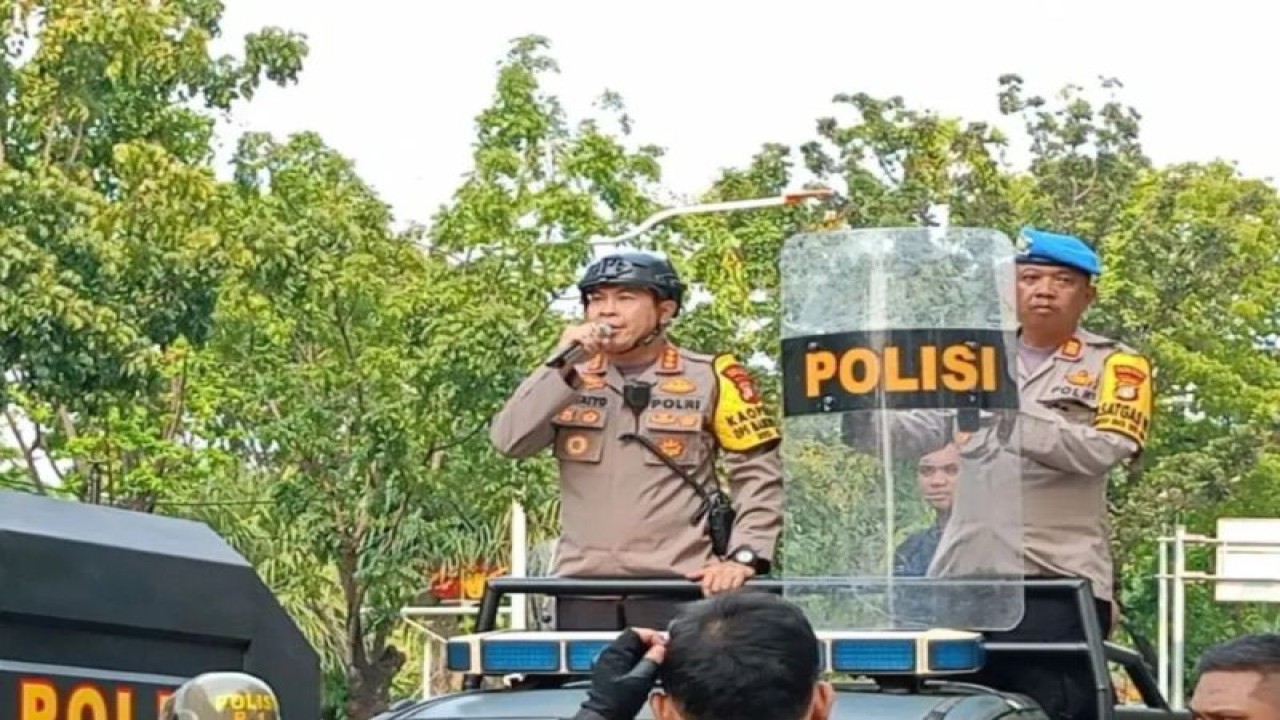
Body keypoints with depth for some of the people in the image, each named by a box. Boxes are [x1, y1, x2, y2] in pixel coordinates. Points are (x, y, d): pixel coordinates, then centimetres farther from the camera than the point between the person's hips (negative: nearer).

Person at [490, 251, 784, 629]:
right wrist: (562, 364, -10)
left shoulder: (708, 379, 1)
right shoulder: (568, 379, 11)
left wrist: (744, 555, -10)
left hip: (678, 588, -3)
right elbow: (508, 441, -3)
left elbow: (757, 472, 1)